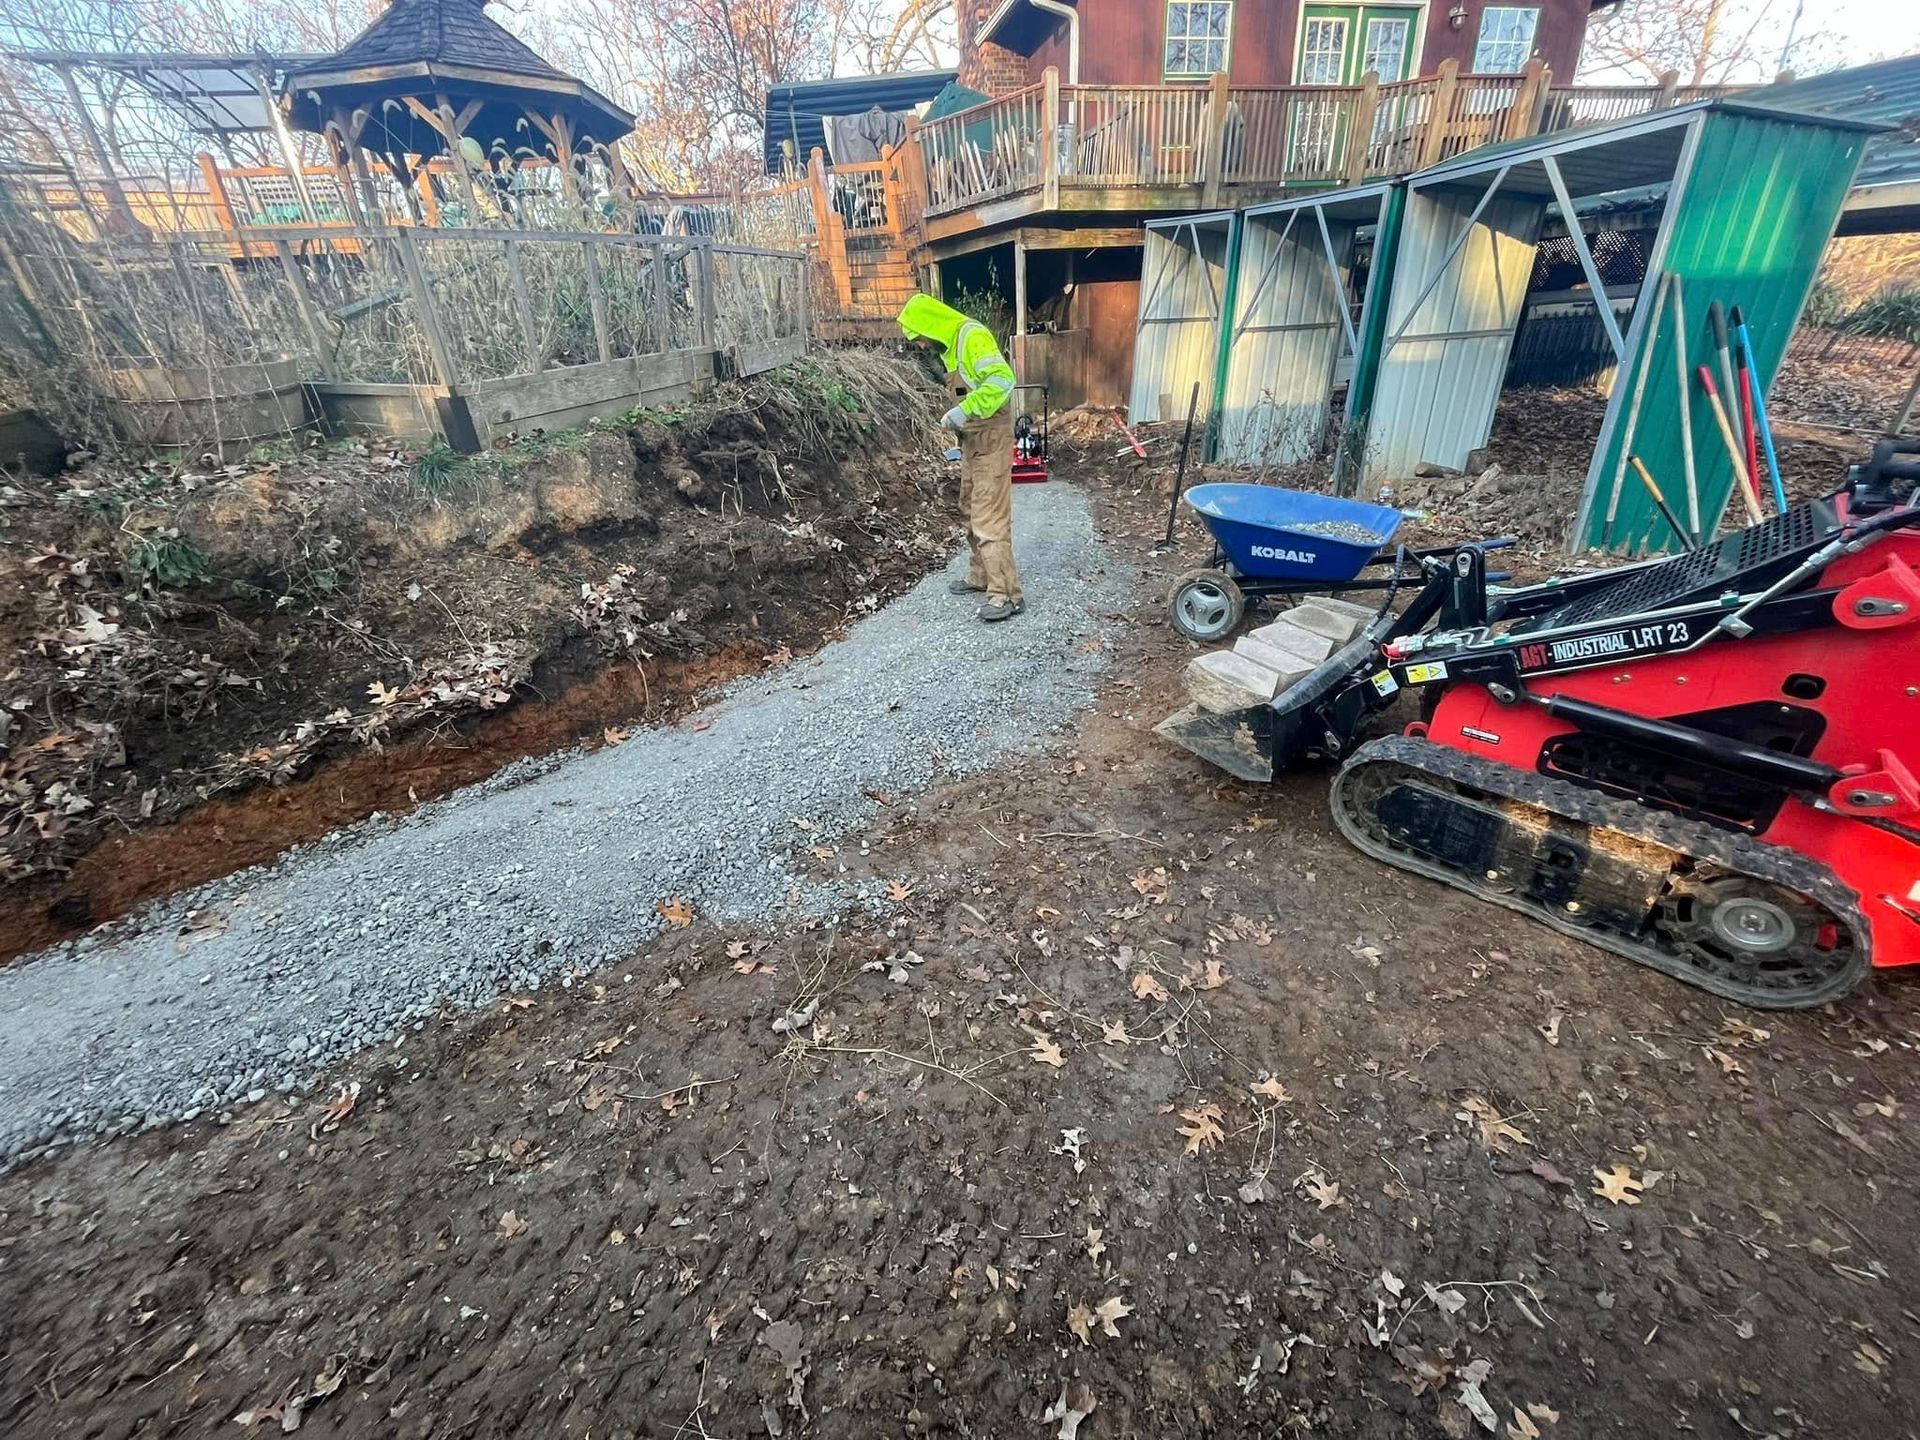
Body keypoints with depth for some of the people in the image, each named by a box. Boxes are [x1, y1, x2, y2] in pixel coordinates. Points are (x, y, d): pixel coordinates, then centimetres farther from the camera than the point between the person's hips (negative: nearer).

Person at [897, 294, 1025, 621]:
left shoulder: (972, 335, -16)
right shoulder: (952, 343, 14)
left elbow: (1002, 379, -28)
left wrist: (962, 411, -28)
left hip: (990, 437, -10)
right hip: (973, 438, 10)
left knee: (989, 515, -13)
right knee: (971, 510, 17)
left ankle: (1007, 595, -12)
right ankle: (981, 575, 29)